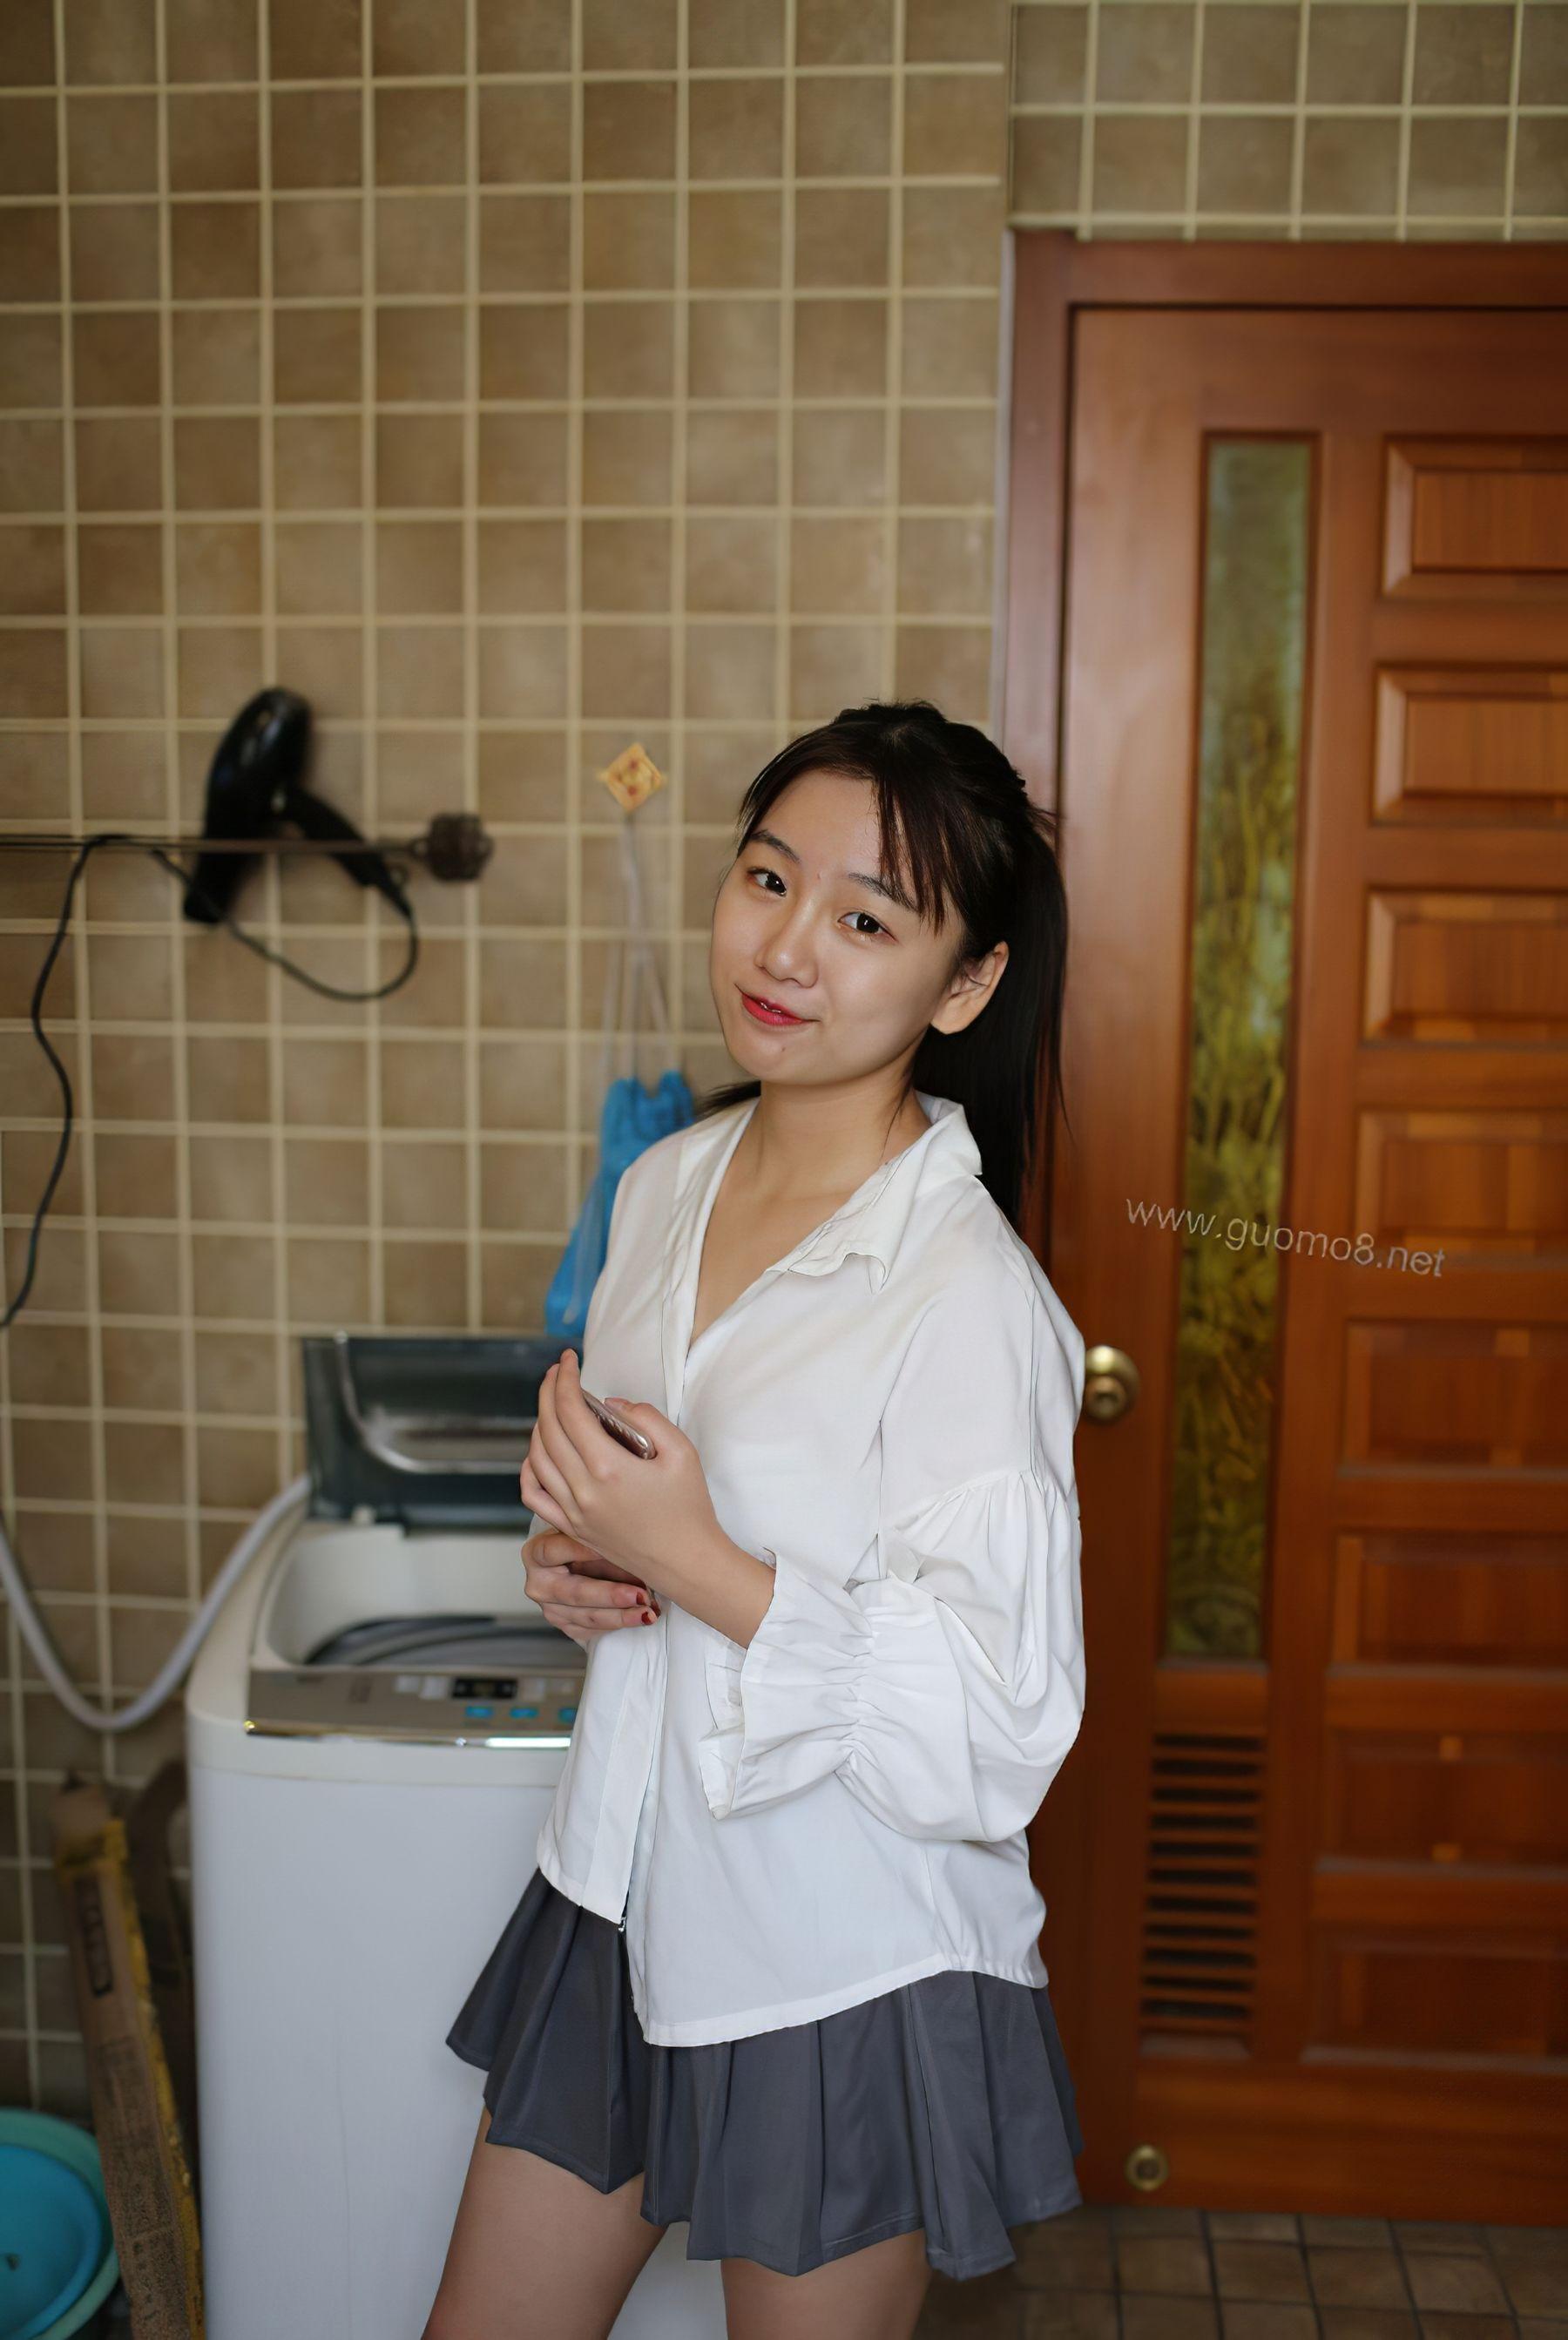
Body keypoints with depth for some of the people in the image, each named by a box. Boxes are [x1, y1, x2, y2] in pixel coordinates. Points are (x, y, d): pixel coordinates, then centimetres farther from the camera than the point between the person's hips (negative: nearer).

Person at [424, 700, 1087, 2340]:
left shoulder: (970, 1296, -23)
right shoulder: (665, 1186, 0)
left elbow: (993, 1741, -22)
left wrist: (702, 1568, -27)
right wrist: (575, 1560, -6)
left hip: (848, 1981, -6)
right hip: (621, 1899, 6)